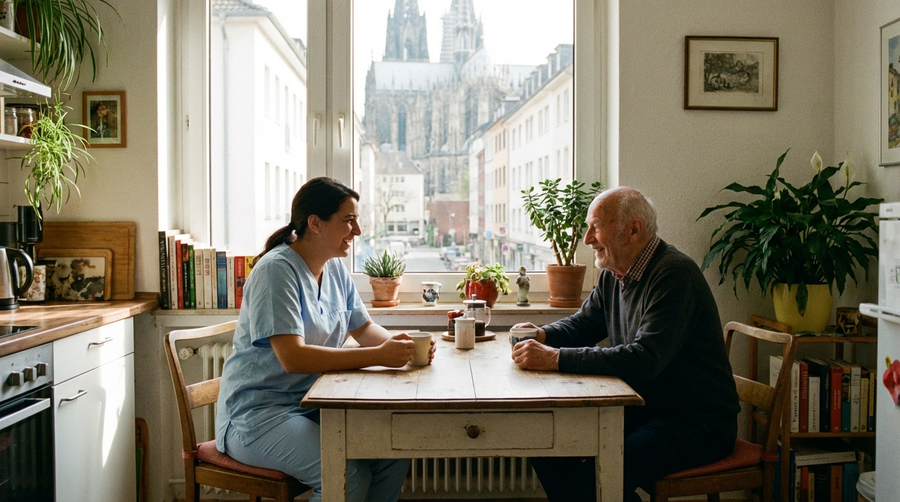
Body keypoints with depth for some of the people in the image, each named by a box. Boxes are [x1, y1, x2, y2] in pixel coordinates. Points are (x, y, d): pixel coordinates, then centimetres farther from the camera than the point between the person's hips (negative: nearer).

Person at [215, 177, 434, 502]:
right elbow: (292, 357, -27)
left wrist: (399, 344, -8)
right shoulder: (276, 270, -18)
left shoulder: (335, 270, 7)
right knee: (350, 475, -27)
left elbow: (364, 328, 15)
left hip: (313, 405, 8)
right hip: (258, 415, -8)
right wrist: (379, 356, -29)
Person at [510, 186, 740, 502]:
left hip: (697, 425, -8)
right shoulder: (614, 274, 8)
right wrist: (543, 335, -3)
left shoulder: (674, 274, -20)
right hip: (643, 410, 8)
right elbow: (582, 323, 20)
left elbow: (645, 360, -30)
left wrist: (557, 359, -31)